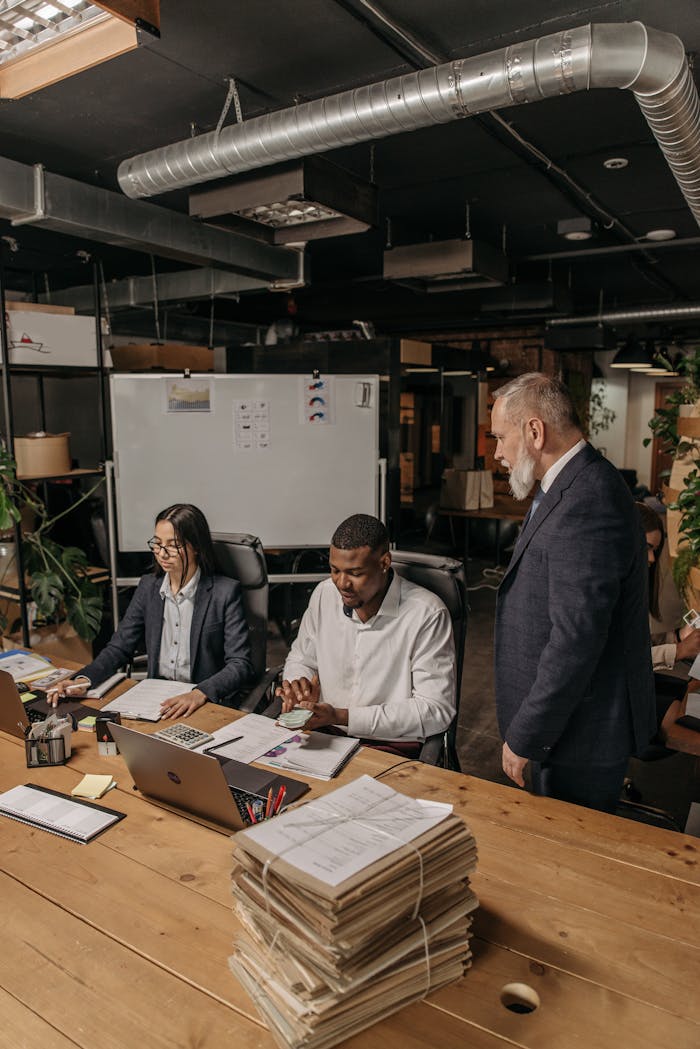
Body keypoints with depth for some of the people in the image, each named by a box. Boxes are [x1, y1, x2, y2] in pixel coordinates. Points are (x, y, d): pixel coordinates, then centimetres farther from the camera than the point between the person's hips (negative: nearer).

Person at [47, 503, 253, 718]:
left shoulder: (224, 592, -9)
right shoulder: (148, 587, 7)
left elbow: (240, 664, -14)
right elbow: (119, 647, 8)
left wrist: (200, 693, -31)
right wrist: (84, 679, -11)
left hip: (207, 704, -5)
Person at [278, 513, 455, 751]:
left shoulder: (426, 615, -16)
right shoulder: (324, 594, 2)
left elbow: (436, 709, -16)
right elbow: (301, 660, 18)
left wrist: (341, 716, -21)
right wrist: (299, 687, -9)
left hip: (393, 750, -4)